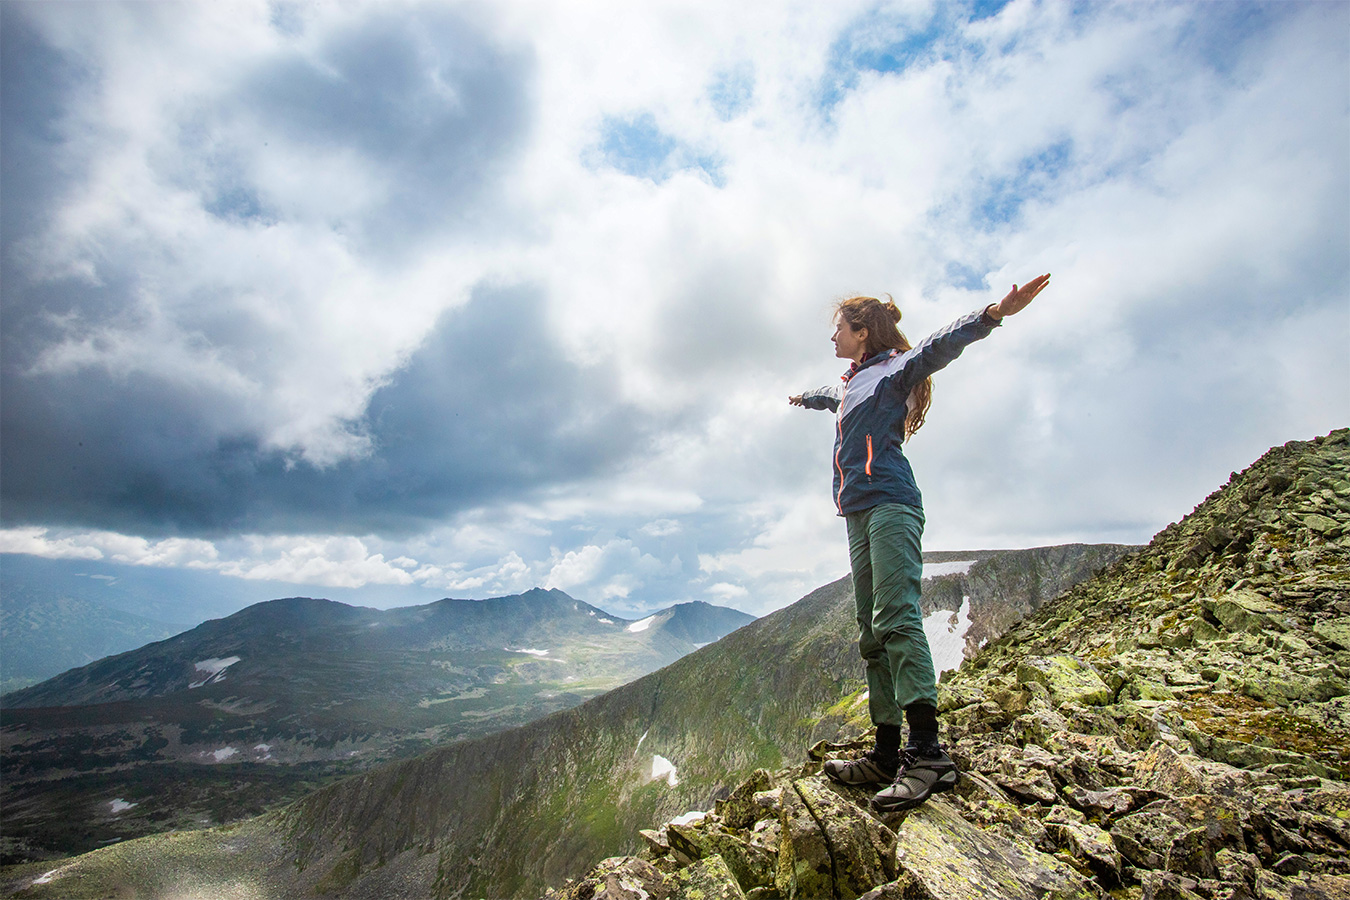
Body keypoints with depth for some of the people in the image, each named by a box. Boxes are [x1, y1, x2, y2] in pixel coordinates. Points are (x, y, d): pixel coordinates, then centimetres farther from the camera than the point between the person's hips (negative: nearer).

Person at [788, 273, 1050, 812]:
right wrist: (803, 398, 74)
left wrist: (993, 313, -30)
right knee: (872, 634, 1)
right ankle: (887, 754, 3)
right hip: (859, 515, 8)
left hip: (890, 505, -8)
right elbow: (829, 397, 53)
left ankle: (928, 753, -20)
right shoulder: (851, 384, 29)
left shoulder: (891, 369, 6)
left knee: (897, 619, -20)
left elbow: (936, 348, -13)